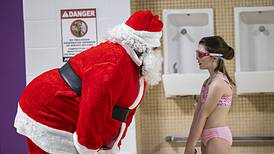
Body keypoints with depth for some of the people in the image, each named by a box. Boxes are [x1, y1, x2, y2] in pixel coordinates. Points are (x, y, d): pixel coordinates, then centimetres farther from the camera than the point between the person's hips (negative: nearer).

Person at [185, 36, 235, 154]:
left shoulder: (218, 83, -15)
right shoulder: (209, 81, 12)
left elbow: (203, 115, -14)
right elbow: (197, 114, 10)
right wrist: (189, 144, 8)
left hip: (217, 137, -9)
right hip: (208, 137, 9)